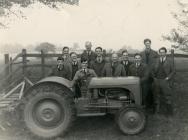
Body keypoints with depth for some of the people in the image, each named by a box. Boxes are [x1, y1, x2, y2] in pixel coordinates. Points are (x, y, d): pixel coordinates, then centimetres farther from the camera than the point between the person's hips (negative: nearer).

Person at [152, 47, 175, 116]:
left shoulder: (169, 61, 2)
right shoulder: (156, 61, 7)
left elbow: (172, 71, 3)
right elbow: (153, 70, 13)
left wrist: (168, 78, -8)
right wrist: (154, 77, 1)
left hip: (165, 81, -2)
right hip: (157, 81, 2)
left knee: (167, 96, 1)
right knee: (157, 96, 9)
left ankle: (170, 112, 12)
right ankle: (157, 111, 20)